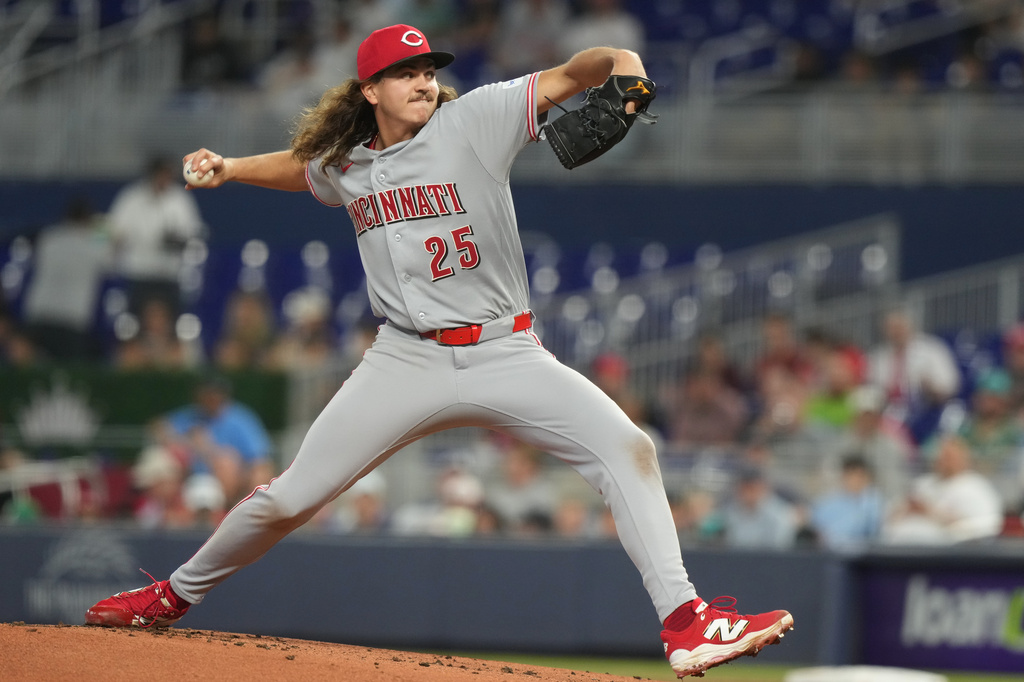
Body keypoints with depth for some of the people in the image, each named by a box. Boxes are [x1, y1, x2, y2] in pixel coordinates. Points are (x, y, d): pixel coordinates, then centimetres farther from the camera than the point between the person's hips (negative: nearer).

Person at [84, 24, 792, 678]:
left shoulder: (474, 119, -5)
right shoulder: (344, 165, 7)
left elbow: (570, 74, -13)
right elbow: (298, 167, 32)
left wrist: (621, 69, -34)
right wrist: (229, 168, 16)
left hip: (506, 354, -2)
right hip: (407, 361, 2)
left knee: (625, 447, -23)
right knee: (288, 499, 0)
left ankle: (685, 623, -25)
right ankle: (177, 594, 24)